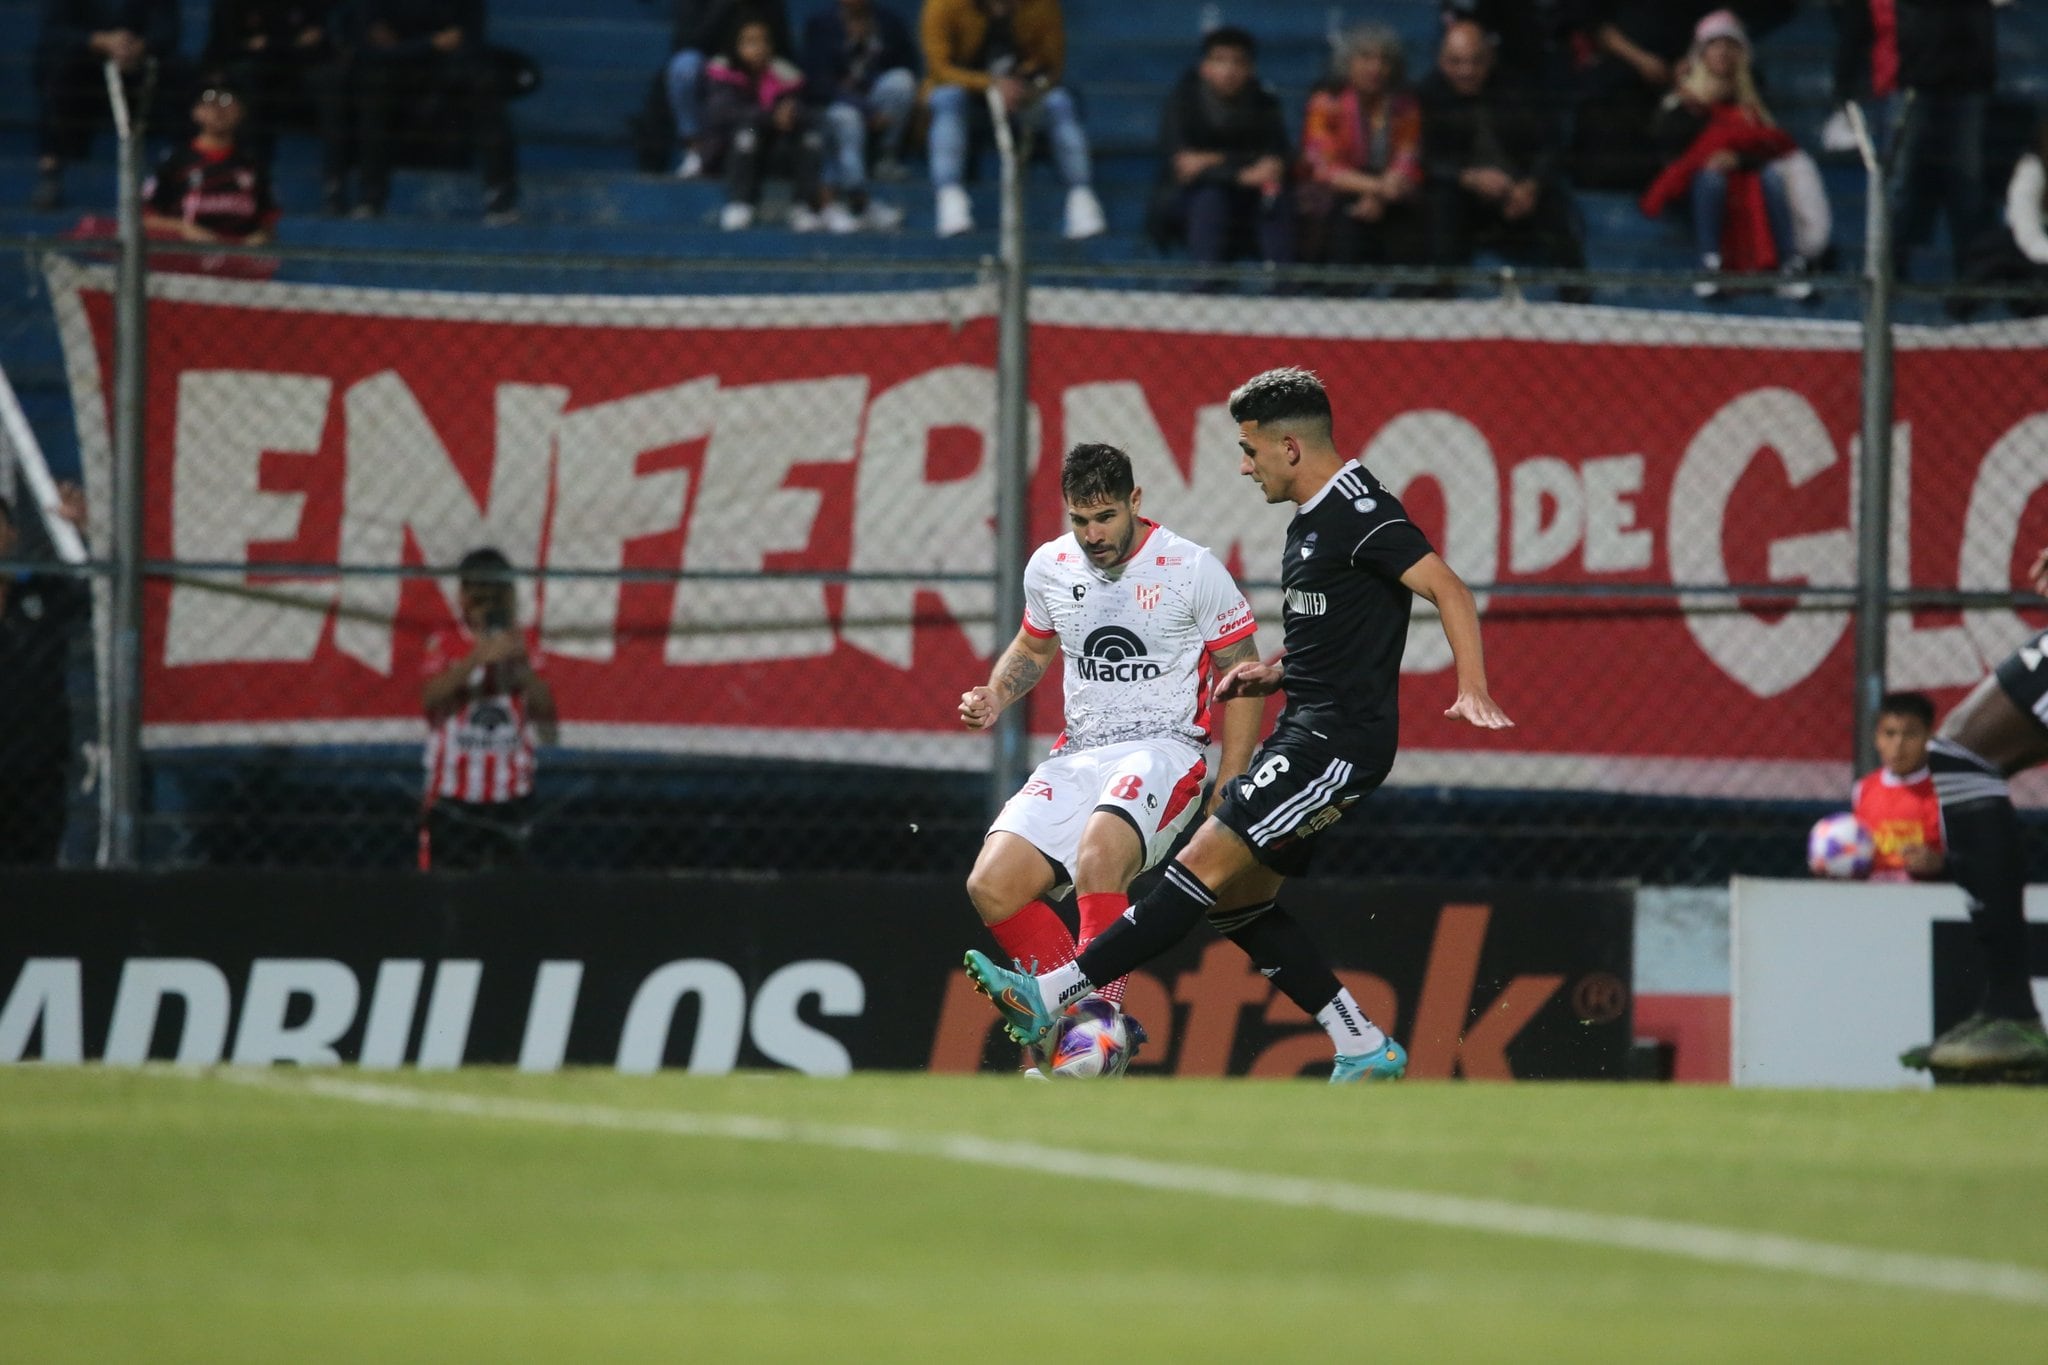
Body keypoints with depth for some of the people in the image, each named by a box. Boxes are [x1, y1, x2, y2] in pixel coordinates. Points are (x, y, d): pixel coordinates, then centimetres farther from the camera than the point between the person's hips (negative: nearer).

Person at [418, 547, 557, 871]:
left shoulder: (525, 646, 8)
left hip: (510, 795, 2)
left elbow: (546, 709, -2)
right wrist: (477, 659, -27)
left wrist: (522, 664, -18)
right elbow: (430, 697, -15)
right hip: (453, 793, -2)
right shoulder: (445, 644, 3)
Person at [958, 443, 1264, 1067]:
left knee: (1098, 857, -36)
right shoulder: (1050, 567, 6)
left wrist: (1227, 791, -6)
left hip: (1165, 748, -5)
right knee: (992, 886, -15)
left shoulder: (1192, 569, -7)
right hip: (1078, 754, 5)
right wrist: (995, 698, 4)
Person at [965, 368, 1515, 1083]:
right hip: (1306, 729, 11)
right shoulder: (1312, 520, 18)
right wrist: (1274, 673, 12)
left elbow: (1450, 589, -21)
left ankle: (1054, 995, -16)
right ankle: (1364, 1050, 12)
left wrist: (1472, 690, -33)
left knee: (1206, 867, -13)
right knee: (1239, 899, 10)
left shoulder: (1358, 513, -13)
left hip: (1337, 741, -11)